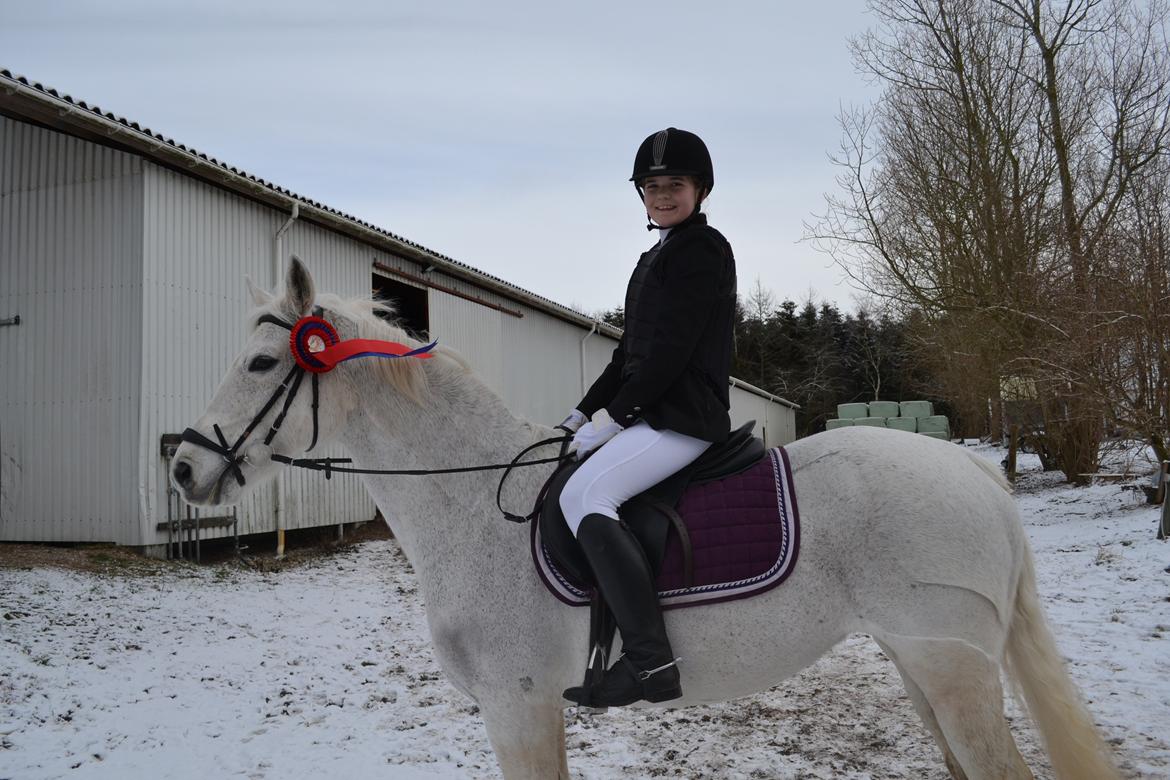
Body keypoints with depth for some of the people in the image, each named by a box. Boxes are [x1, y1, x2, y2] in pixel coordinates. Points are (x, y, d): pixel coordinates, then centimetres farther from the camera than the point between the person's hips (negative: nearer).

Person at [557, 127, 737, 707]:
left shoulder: (703, 250, -8)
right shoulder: (660, 256, 23)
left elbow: (670, 351, -17)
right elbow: (631, 350, 21)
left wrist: (613, 415, -16)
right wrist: (585, 411, 14)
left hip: (683, 417, -11)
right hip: (652, 415, 11)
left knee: (583, 495, -27)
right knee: (567, 485, 16)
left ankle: (651, 662, -29)